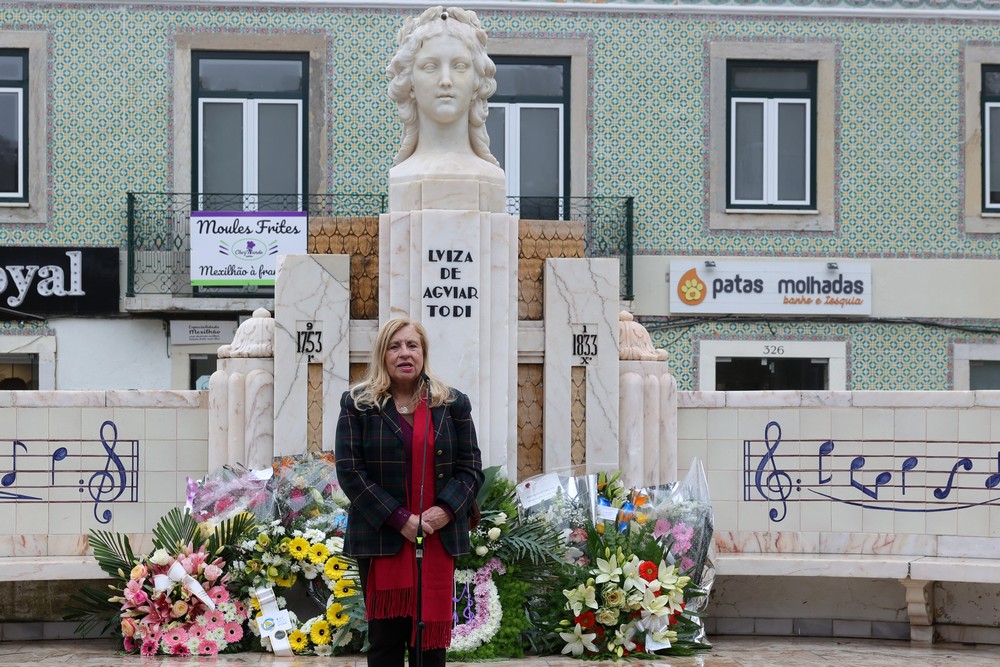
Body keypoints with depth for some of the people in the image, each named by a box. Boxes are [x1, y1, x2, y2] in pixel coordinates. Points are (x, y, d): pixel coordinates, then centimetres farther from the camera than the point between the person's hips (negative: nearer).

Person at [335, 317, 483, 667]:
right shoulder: (358, 404, 2)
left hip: (438, 541, 2)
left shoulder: (453, 404, 8)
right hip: (382, 540, -2)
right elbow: (350, 471, -6)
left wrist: (445, 510, -13)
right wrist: (400, 520, -15)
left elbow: (470, 468, 6)